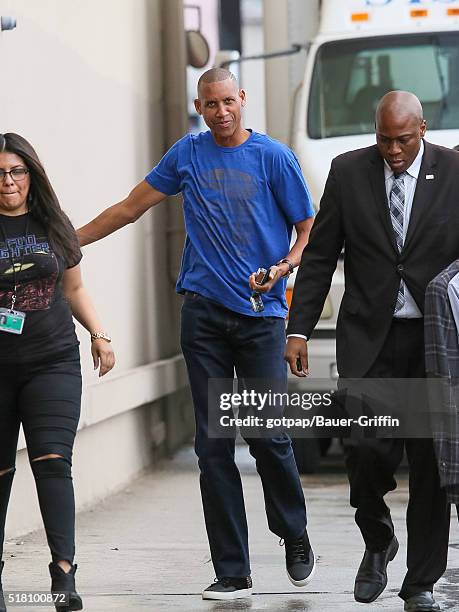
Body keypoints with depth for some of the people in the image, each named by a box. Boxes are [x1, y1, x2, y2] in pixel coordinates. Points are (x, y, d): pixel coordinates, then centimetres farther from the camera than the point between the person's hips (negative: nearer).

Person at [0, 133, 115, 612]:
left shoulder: (54, 225, 8)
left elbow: (73, 289, 19)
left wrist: (98, 334, 9)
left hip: (53, 362, 1)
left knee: (52, 460, -13)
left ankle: (64, 571, -19)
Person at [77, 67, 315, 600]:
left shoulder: (274, 158, 1)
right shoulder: (187, 155, 10)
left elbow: (308, 231, 5)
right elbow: (131, 207, 20)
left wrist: (284, 267, -14)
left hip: (260, 314, -2)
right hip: (203, 313, 3)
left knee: (269, 436, -7)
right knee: (213, 445, -1)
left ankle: (295, 537, 21)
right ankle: (232, 572, 3)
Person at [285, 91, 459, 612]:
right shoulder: (348, 172, 3)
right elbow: (319, 256, 7)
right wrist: (298, 330, 2)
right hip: (369, 339, 1)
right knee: (366, 448, -11)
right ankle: (378, 541, 19)